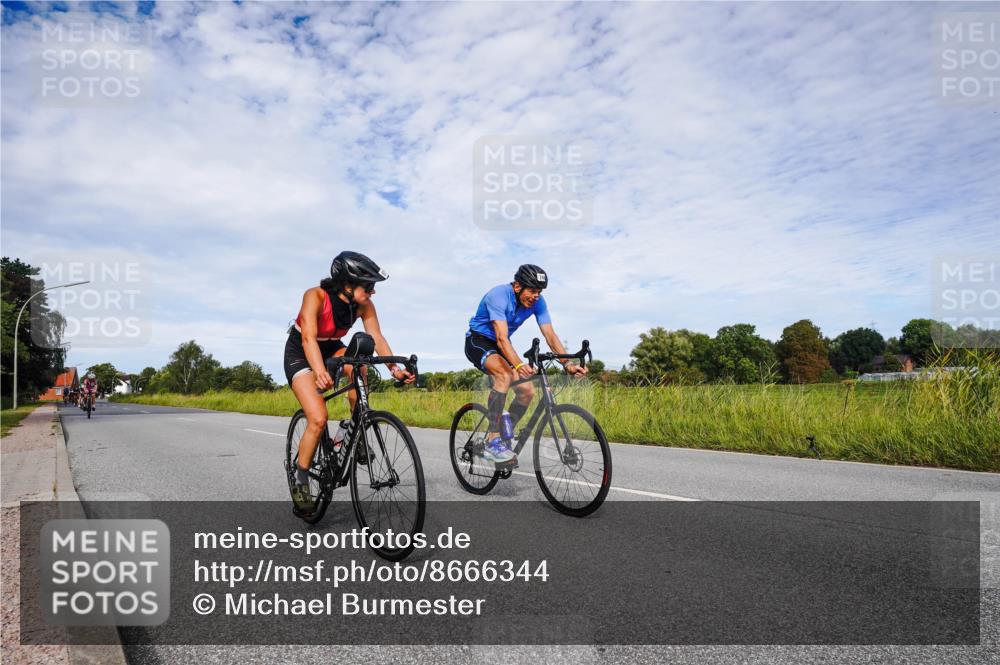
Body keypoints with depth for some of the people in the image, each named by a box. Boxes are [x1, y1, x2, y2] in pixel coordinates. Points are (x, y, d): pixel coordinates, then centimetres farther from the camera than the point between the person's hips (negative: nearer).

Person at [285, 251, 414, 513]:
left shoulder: (364, 305, -17)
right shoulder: (315, 296, -31)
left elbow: (377, 337, -23)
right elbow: (309, 337, -42)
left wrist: (395, 368, -39)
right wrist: (320, 372, -59)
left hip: (332, 350, 4)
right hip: (300, 354, -4)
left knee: (357, 365, -31)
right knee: (318, 419, -20)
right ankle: (300, 482, 1)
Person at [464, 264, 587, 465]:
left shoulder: (538, 302, -12)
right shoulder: (498, 296, -30)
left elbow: (550, 335, -16)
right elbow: (502, 338, -40)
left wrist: (568, 363, -31)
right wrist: (519, 365, -56)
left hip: (500, 346, 7)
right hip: (478, 341, -6)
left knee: (527, 391, -11)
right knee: (505, 374, -35)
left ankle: (504, 438, 9)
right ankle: (492, 442, -30)